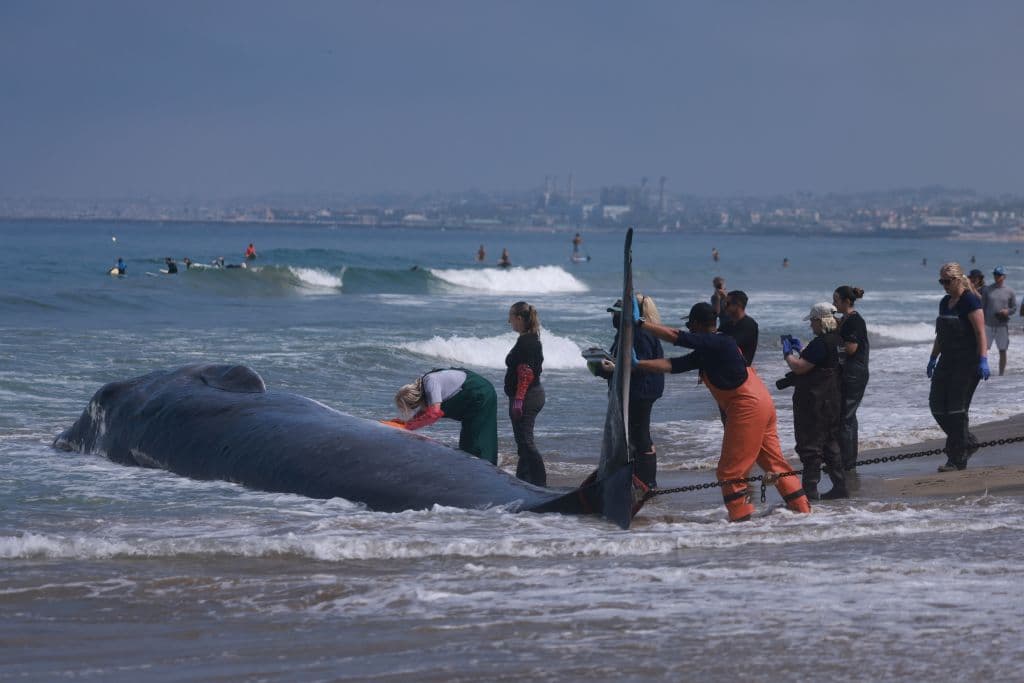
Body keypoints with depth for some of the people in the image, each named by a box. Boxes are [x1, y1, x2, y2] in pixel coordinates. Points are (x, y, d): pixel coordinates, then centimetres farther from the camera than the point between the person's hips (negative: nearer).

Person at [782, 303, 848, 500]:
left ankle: (810, 490, -5)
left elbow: (799, 367, -20)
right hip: (832, 400, 10)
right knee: (831, 443, 16)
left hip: (814, 401, -10)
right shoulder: (837, 340, 10)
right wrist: (799, 350, 21)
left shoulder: (821, 343, -20)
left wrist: (788, 354, -4)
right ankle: (840, 486, 18)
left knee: (810, 445, -5)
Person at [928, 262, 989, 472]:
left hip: (967, 363, -9)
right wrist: (933, 358, 21)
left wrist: (983, 360, -23)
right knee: (937, 405, 4)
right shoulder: (945, 303, 14)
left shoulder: (970, 301, -11)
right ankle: (967, 443, 19)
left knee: (957, 409, -8)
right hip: (948, 361, 9)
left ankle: (957, 459, -2)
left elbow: (980, 333, -16)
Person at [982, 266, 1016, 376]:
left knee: (1002, 351, 6)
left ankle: (1001, 374, 15)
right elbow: (982, 307, 5)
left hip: (1002, 325, 0)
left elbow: (1014, 308, 8)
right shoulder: (987, 290, 3)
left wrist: (1008, 311, -14)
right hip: (988, 325, 0)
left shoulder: (1009, 292, 2)